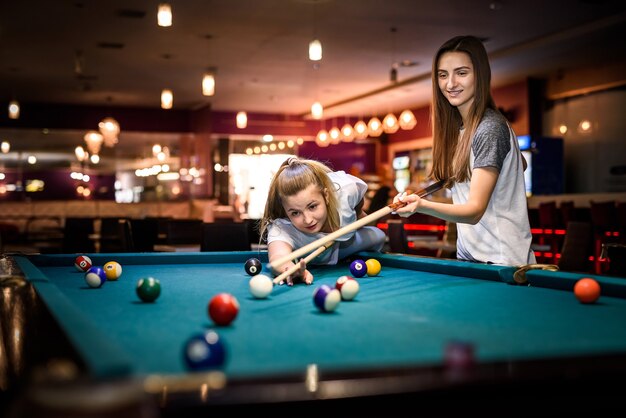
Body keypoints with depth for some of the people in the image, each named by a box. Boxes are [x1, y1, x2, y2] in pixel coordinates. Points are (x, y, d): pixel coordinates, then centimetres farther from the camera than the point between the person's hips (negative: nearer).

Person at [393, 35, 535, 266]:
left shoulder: (491, 129, -19)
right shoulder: (457, 126, 7)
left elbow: (475, 210, -22)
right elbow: (521, 165, 21)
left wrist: (422, 205, -39)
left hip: (500, 262, -8)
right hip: (467, 255, 8)